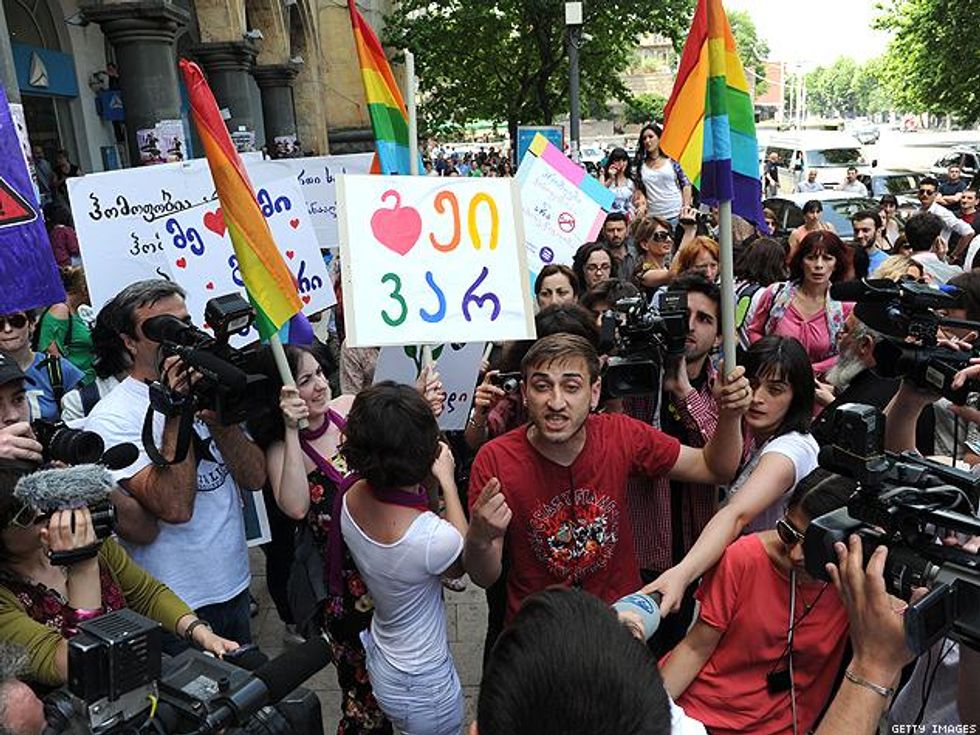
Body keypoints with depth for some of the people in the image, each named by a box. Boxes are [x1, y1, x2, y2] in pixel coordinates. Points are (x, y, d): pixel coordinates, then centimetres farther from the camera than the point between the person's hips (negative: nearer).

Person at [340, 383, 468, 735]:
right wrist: (447, 480, -11)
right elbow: (463, 564, -12)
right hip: (422, 687, -6)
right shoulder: (433, 537, -38)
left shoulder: (351, 499, -19)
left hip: (379, 658, 6)